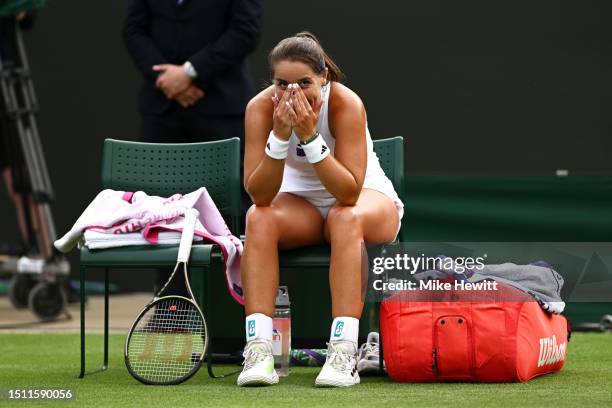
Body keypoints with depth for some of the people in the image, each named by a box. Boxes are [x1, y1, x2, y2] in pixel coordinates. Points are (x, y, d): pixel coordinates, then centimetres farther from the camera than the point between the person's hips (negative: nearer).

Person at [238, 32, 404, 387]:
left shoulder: (346, 104, -26)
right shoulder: (261, 108, -19)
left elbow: (350, 192, -32)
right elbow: (259, 196, -24)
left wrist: (309, 136, -40)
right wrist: (280, 135, -36)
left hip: (368, 199, -2)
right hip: (301, 203, 3)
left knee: (347, 218, -37)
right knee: (258, 219, -29)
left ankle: (343, 353, -41)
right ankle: (258, 350, -35)